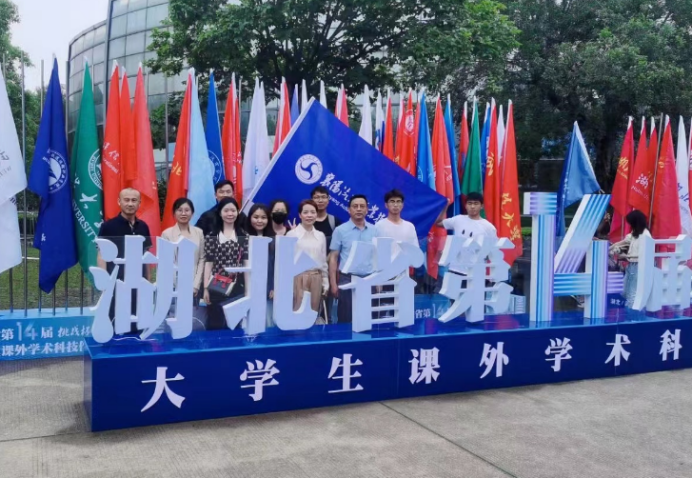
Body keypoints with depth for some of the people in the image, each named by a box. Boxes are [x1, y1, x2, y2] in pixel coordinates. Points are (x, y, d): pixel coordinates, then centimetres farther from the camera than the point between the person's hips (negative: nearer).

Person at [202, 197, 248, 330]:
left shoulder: (243, 236, 7)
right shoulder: (212, 236, 3)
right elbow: (208, 263, 2)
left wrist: (248, 289, 1)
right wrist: (206, 288, -2)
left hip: (237, 286, 1)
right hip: (216, 286, -1)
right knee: (214, 324, 3)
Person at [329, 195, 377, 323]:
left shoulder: (375, 230, 6)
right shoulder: (340, 230, -1)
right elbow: (333, 257, 0)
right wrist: (333, 283, -5)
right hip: (347, 279, -2)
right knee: (346, 319, 2)